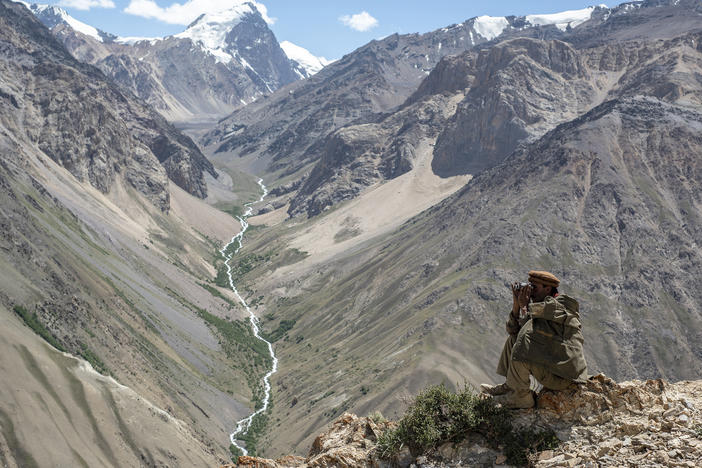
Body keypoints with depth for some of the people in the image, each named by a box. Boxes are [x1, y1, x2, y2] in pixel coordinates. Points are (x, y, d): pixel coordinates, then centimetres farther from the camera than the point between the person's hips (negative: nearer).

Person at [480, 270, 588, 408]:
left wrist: (525, 306, -11)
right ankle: (509, 386, 6)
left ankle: (521, 396, -9)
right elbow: (513, 330, 8)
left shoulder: (563, 305, -12)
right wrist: (516, 305, -4)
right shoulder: (537, 307, 12)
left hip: (563, 377, -9)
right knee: (513, 339, 13)